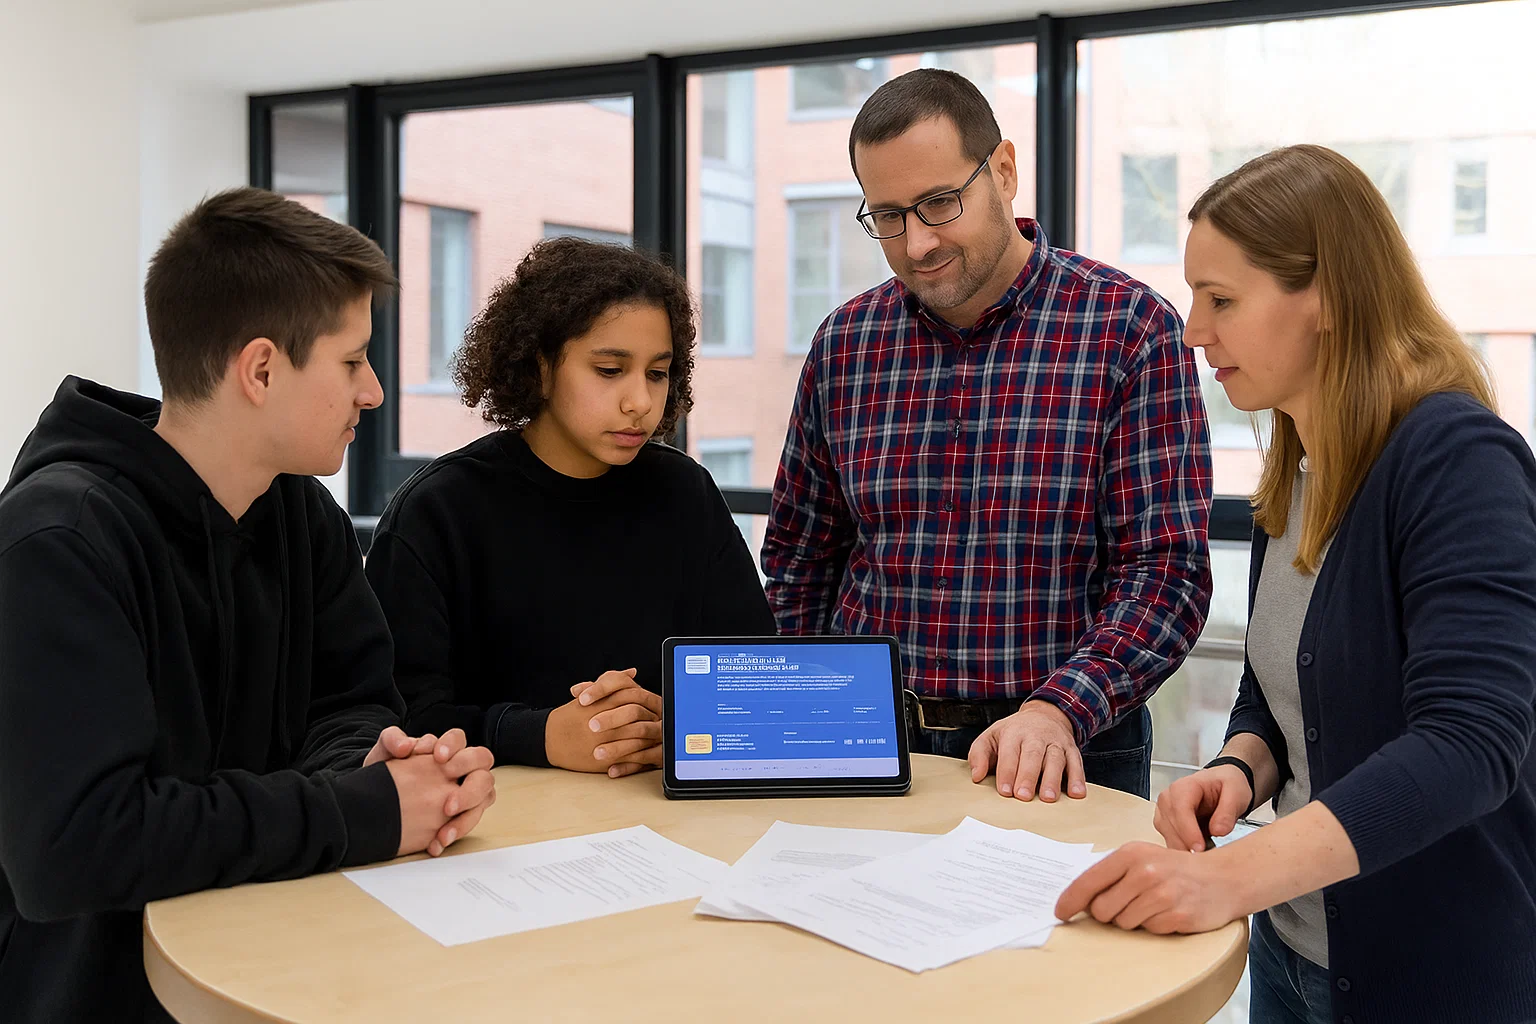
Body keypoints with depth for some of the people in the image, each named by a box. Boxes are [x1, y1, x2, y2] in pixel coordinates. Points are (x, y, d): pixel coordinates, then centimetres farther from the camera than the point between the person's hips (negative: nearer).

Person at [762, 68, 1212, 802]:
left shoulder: (1129, 328, -3)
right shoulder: (846, 342, 8)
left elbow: (1166, 568, -7)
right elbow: (797, 560, 15)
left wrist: (1056, 712, -21)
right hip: (865, 740, 3)